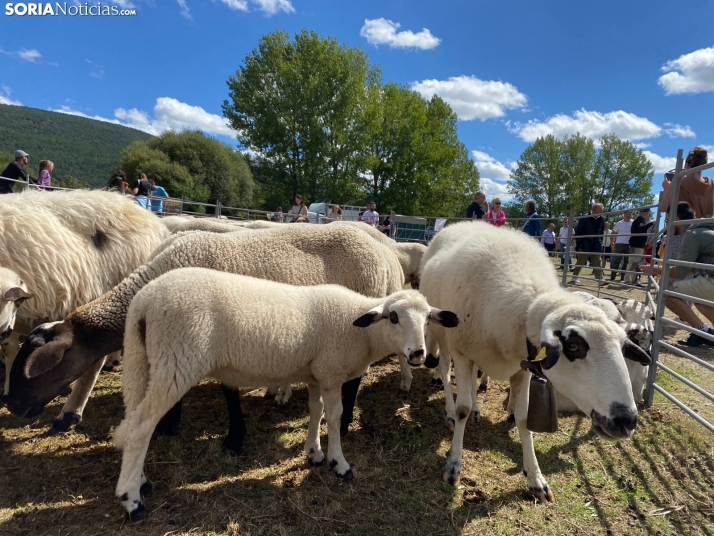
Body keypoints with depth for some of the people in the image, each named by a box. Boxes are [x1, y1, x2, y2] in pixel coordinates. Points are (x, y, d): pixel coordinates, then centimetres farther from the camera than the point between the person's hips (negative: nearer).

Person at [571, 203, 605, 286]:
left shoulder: (601, 220, 5)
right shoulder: (585, 219, -9)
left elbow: (601, 232, 15)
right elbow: (578, 231, -7)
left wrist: (600, 242, 7)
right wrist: (578, 243, -8)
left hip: (596, 247, 3)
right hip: (585, 245, -3)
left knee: (597, 264, -1)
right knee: (579, 263, 7)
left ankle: (600, 280, -3)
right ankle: (575, 278, 19)